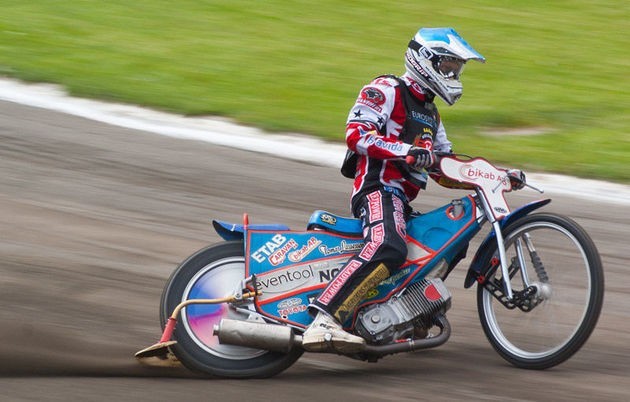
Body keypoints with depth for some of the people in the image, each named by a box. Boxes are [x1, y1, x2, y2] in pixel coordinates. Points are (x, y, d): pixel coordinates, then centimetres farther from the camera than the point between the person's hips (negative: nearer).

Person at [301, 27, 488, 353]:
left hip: (402, 198, 10)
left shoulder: (429, 112, 29)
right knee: (387, 248, -36)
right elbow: (356, 134, -14)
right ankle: (323, 322, -48)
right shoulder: (387, 91, 0)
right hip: (378, 188, -10)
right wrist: (407, 151, -25)